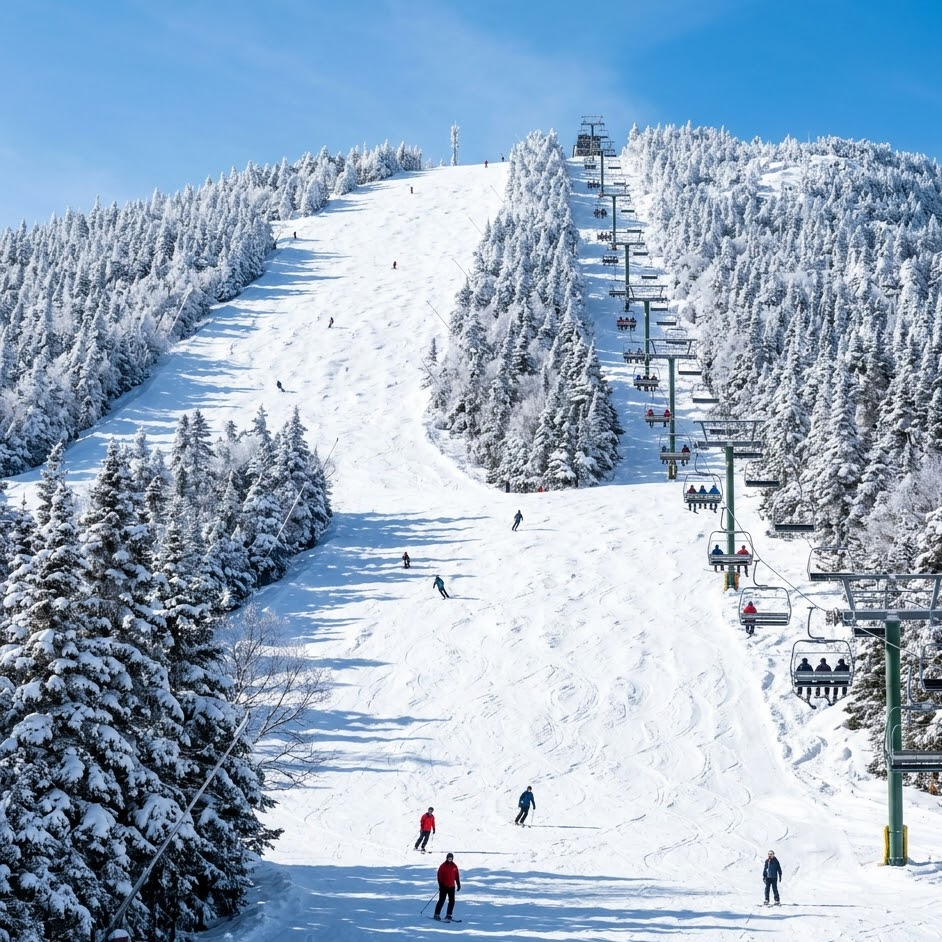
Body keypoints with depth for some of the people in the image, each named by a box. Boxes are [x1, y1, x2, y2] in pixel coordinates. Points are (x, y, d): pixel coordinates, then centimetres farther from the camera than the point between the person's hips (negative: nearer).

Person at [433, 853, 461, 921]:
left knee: (452, 901, 1)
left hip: (452, 887, 4)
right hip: (444, 886, -4)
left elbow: (457, 876, 12)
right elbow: (439, 876, -7)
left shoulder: (454, 866, 6)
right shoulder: (443, 866, -6)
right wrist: (440, 885, -13)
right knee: (441, 901, -2)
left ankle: (448, 915, 8)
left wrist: (458, 884, 11)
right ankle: (436, 914, 6)